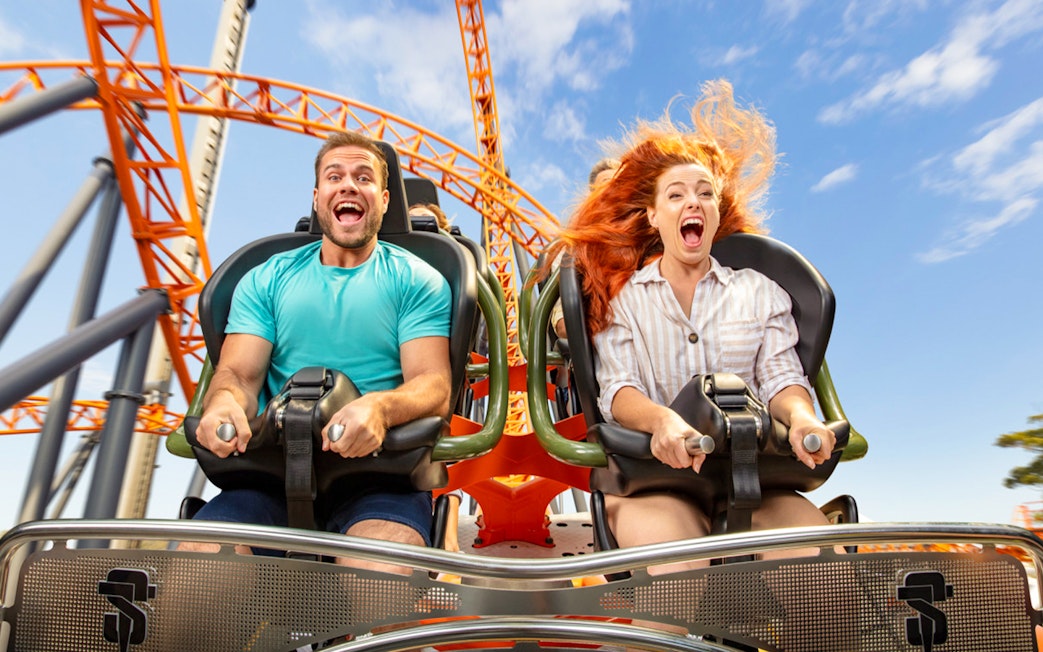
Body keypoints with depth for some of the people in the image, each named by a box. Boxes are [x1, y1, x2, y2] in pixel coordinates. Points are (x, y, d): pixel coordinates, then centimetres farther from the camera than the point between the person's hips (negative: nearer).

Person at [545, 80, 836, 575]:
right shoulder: (622, 295, 10)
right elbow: (618, 389, -3)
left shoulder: (759, 292, 19)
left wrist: (801, 417, -17)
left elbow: (781, 376, 8)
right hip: (654, 474, -2)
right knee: (676, 565, -34)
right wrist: (662, 420, -26)